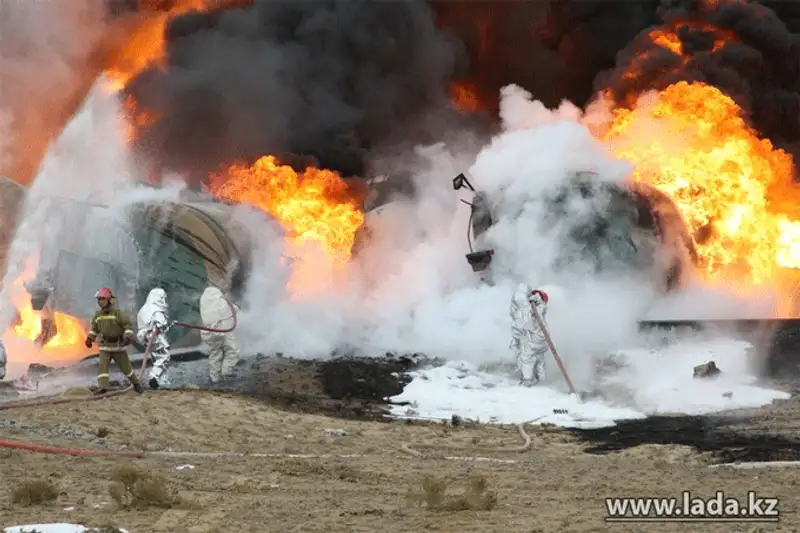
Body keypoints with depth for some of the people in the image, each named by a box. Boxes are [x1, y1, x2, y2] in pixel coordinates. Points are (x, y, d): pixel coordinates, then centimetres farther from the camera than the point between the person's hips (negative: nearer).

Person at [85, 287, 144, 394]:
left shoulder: (117, 313, -14)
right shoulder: (98, 315, 3)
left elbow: (128, 324, -14)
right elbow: (94, 327, 20)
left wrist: (128, 337, -28)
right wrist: (90, 338, 9)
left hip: (118, 346, -4)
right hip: (105, 346, 4)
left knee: (125, 367, 7)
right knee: (102, 366, -15)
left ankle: (136, 383, 29)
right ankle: (103, 387, -23)